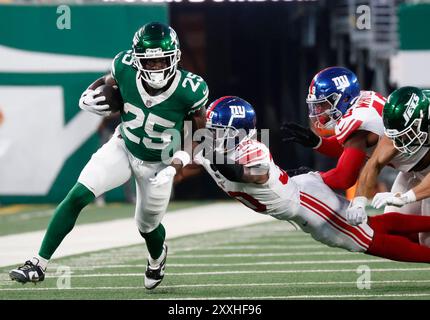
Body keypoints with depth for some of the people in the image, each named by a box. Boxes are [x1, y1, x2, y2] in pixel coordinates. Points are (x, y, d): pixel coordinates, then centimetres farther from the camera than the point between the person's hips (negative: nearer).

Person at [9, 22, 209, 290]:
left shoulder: (189, 91, -30)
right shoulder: (126, 69, -24)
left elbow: (202, 134, -12)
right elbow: (107, 82, 1)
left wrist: (182, 160, -25)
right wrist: (88, 96, -20)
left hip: (159, 165, -1)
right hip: (123, 148, 1)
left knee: (148, 227, 16)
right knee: (78, 196, -18)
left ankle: (158, 257, 56)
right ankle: (38, 265, -13)